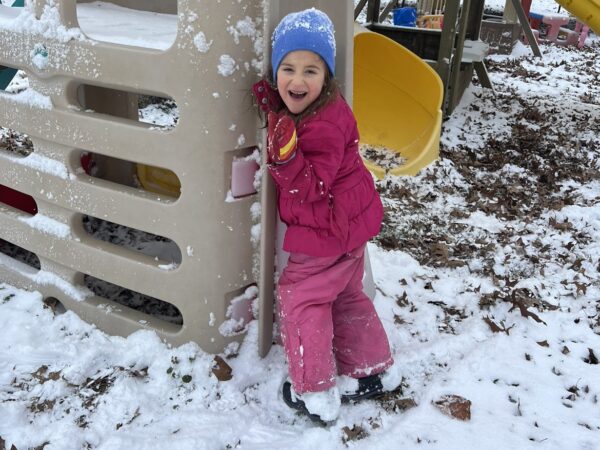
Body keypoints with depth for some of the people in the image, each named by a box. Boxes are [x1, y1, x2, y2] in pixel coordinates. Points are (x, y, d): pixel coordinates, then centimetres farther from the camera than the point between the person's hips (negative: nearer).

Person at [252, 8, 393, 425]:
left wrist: (286, 156, -44)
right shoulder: (301, 110, 0)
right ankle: (365, 373, 36)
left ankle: (315, 394, 14)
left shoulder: (325, 123, -28)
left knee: (300, 297, 3)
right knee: (345, 296, 21)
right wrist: (274, 109, -5)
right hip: (346, 224, 10)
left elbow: (312, 186, -29)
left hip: (329, 231, -10)